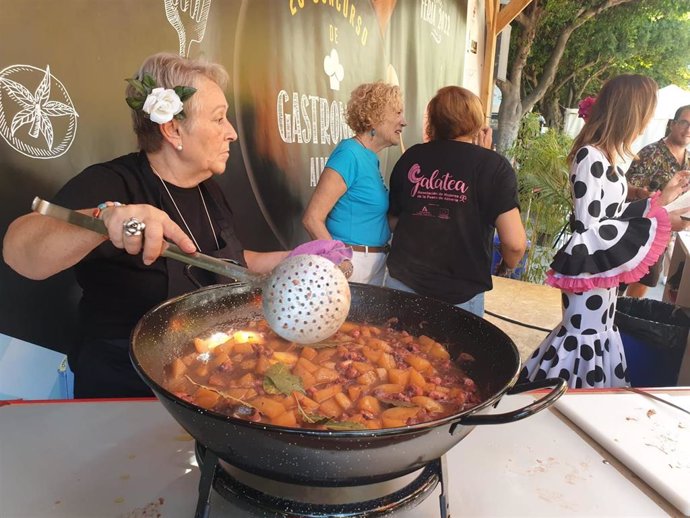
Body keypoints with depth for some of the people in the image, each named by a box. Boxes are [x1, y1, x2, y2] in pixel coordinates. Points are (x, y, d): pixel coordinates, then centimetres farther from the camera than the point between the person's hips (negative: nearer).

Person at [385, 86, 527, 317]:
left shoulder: (412, 157, 1)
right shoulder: (494, 166, -8)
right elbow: (514, 243, -13)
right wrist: (509, 264, 7)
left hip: (402, 283, 3)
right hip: (458, 296, -3)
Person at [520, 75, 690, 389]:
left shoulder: (607, 157, 7)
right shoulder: (590, 157, -21)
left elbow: (611, 214, 12)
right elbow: (588, 229, -24)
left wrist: (661, 199, 16)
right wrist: (658, 225, -21)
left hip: (605, 270, 10)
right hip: (591, 272, -10)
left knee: (595, 336, 19)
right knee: (584, 341, 2)